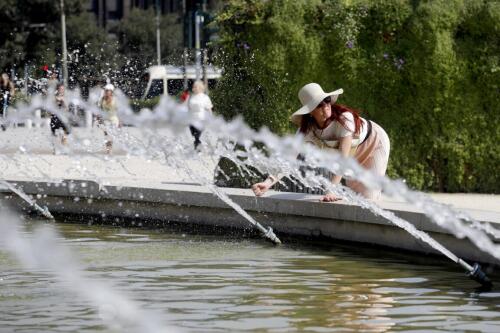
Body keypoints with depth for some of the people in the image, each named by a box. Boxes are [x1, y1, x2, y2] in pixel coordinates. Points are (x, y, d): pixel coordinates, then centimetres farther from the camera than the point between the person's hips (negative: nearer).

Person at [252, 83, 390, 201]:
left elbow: (343, 158, -44)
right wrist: (269, 182, -47)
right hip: (354, 154, 5)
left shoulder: (344, 118, -39)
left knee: (367, 197, -10)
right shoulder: (307, 129, -25)